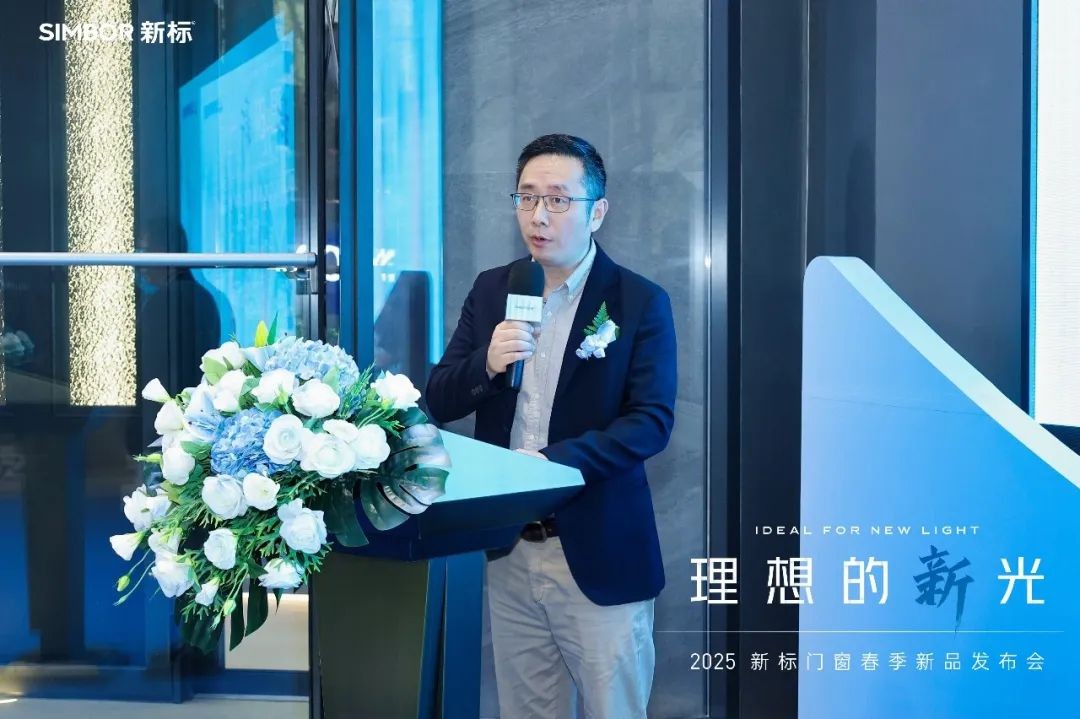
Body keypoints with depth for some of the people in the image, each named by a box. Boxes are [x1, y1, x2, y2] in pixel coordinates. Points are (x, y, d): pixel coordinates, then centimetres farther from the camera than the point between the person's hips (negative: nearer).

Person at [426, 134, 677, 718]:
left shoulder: (640, 302, -6)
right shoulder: (491, 290, 6)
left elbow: (652, 421, -13)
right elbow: (439, 401, 5)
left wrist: (553, 461, -26)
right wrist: (486, 364, -17)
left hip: (599, 554, -4)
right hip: (508, 550, 4)